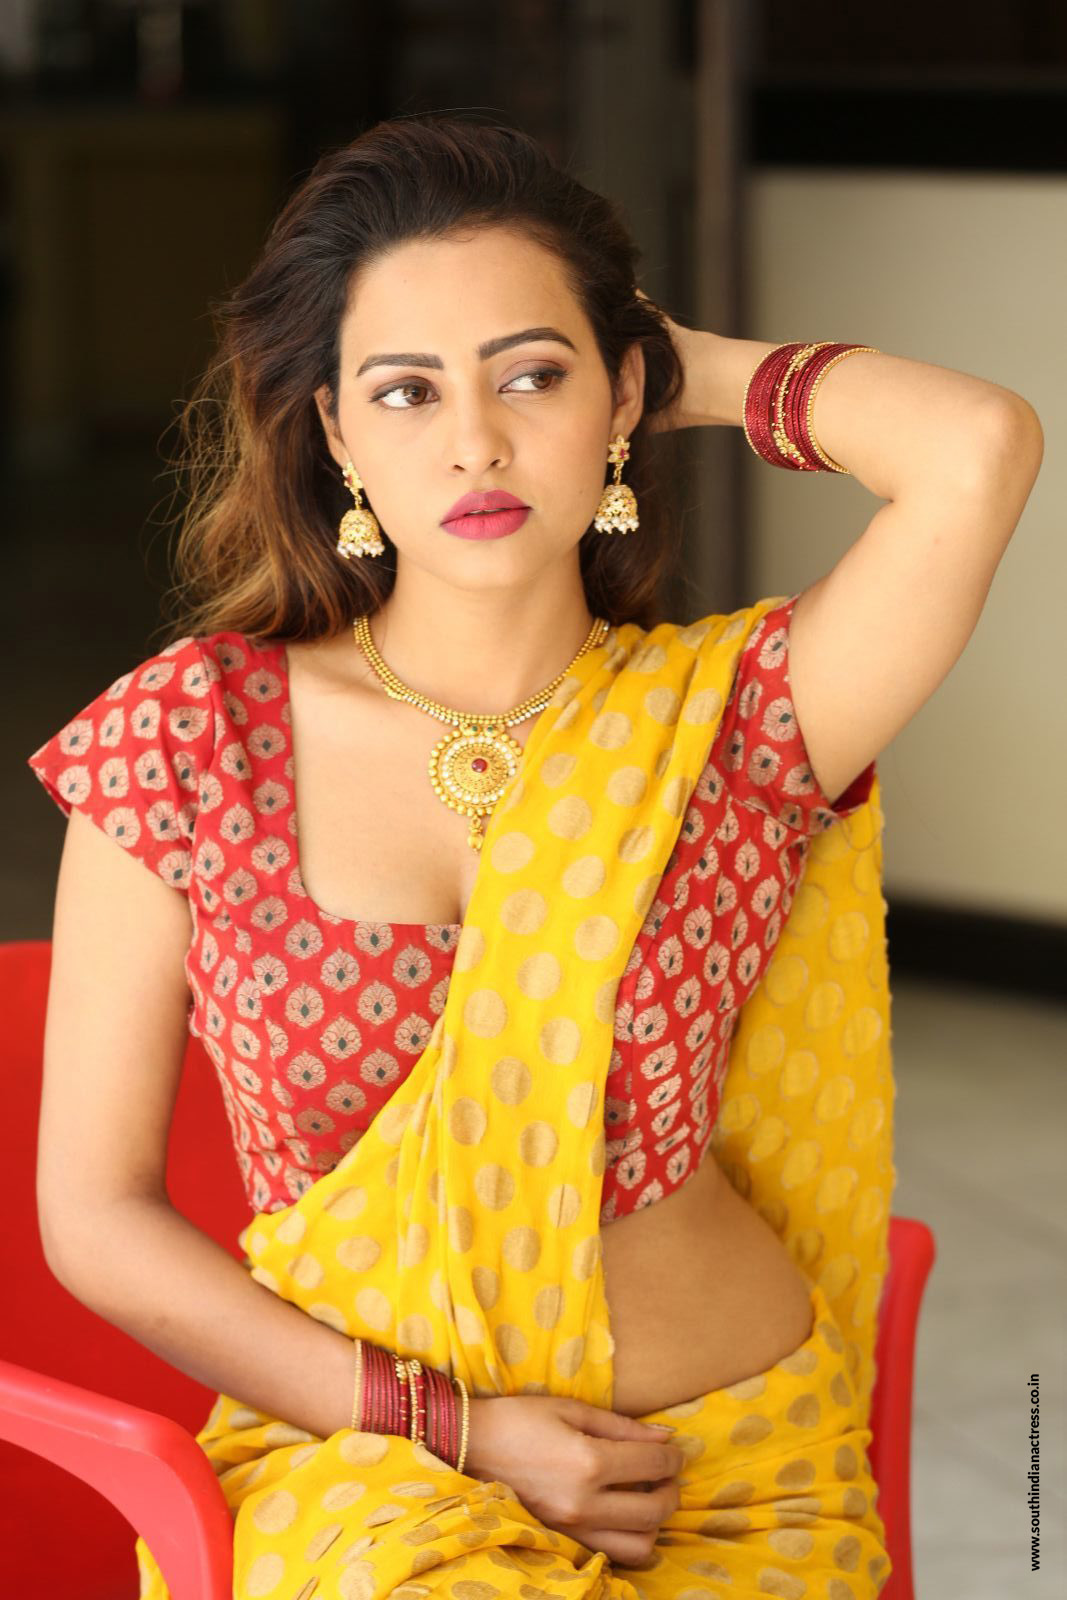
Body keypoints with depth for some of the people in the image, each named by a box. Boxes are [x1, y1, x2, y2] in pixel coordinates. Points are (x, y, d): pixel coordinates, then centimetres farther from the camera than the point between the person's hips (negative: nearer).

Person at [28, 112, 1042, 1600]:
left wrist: (701, 374, 0)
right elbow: (96, 1212, 1)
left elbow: (980, 448, -19)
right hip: (359, 1469, -1)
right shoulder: (185, 736, -1)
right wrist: (455, 1423, -8)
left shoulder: (729, 716, 0)